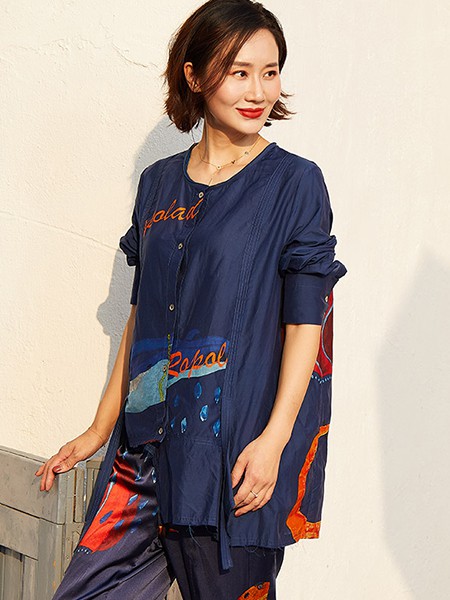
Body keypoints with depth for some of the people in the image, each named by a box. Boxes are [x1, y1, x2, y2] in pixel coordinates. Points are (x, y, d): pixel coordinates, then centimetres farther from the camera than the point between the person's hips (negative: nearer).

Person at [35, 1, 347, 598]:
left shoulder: (295, 183, -3)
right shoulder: (160, 183, 11)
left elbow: (305, 322, -7)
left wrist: (274, 438, -17)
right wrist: (100, 428, 16)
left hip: (238, 444, -5)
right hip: (149, 439, 5)